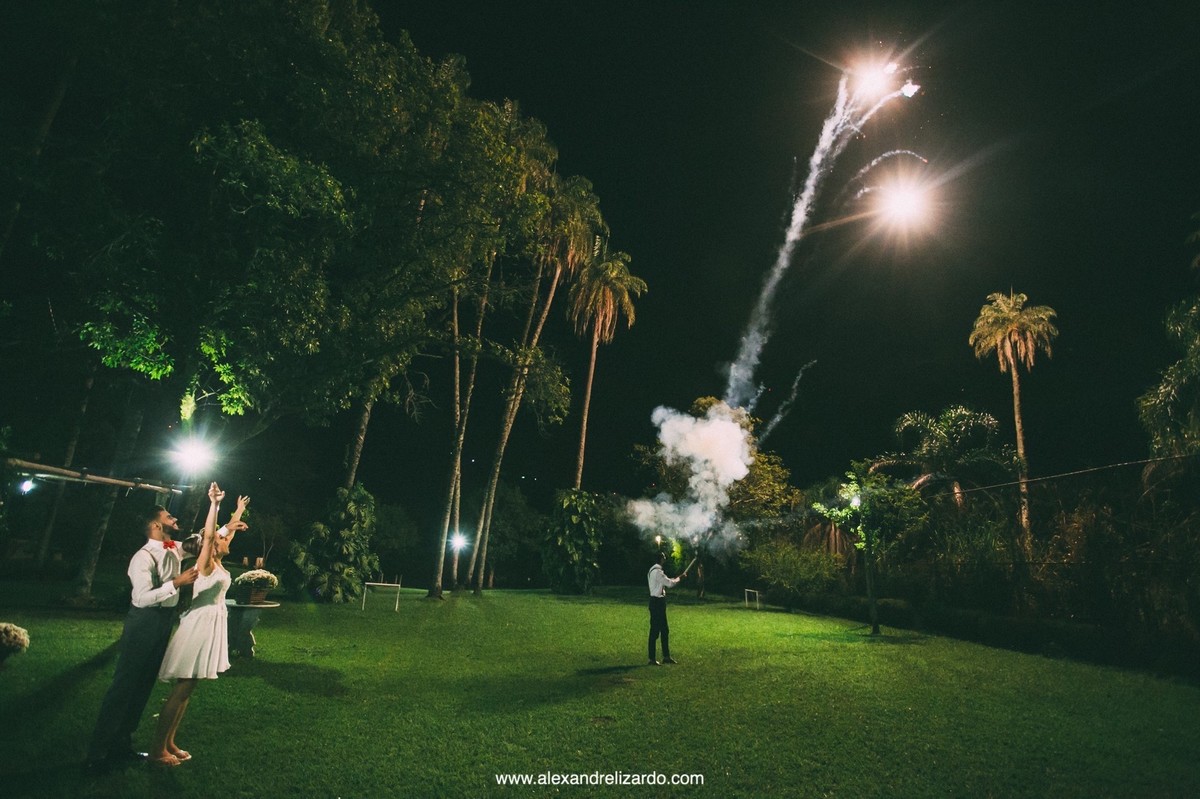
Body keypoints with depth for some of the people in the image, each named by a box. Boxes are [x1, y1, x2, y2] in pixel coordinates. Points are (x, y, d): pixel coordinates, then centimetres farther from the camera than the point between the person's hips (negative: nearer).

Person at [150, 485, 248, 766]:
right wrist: (214, 504, -34)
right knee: (182, 688, -3)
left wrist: (239, 511, 33)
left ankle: (169, 742, 21)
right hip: (200, 624, -9)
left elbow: (228, 531, 25)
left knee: (187, 689, 13)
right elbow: (208, 535, -28)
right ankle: (157, 748, 5)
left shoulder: (218, 563, 11)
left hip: (211, 624, 9)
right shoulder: (205, 563, -11)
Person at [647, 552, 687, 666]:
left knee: (665, 630, 15)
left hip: (658, 602, 10)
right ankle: (652, 659, 3)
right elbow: (670, 584, -18)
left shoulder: (655, 570, 14)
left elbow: (667, 582, 20)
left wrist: (679, 577, 14)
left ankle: (666, 656, 23)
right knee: (655, 630, -4)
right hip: (657, 602, -10)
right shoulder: (657, 571, -18)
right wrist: (680, 578, -1)